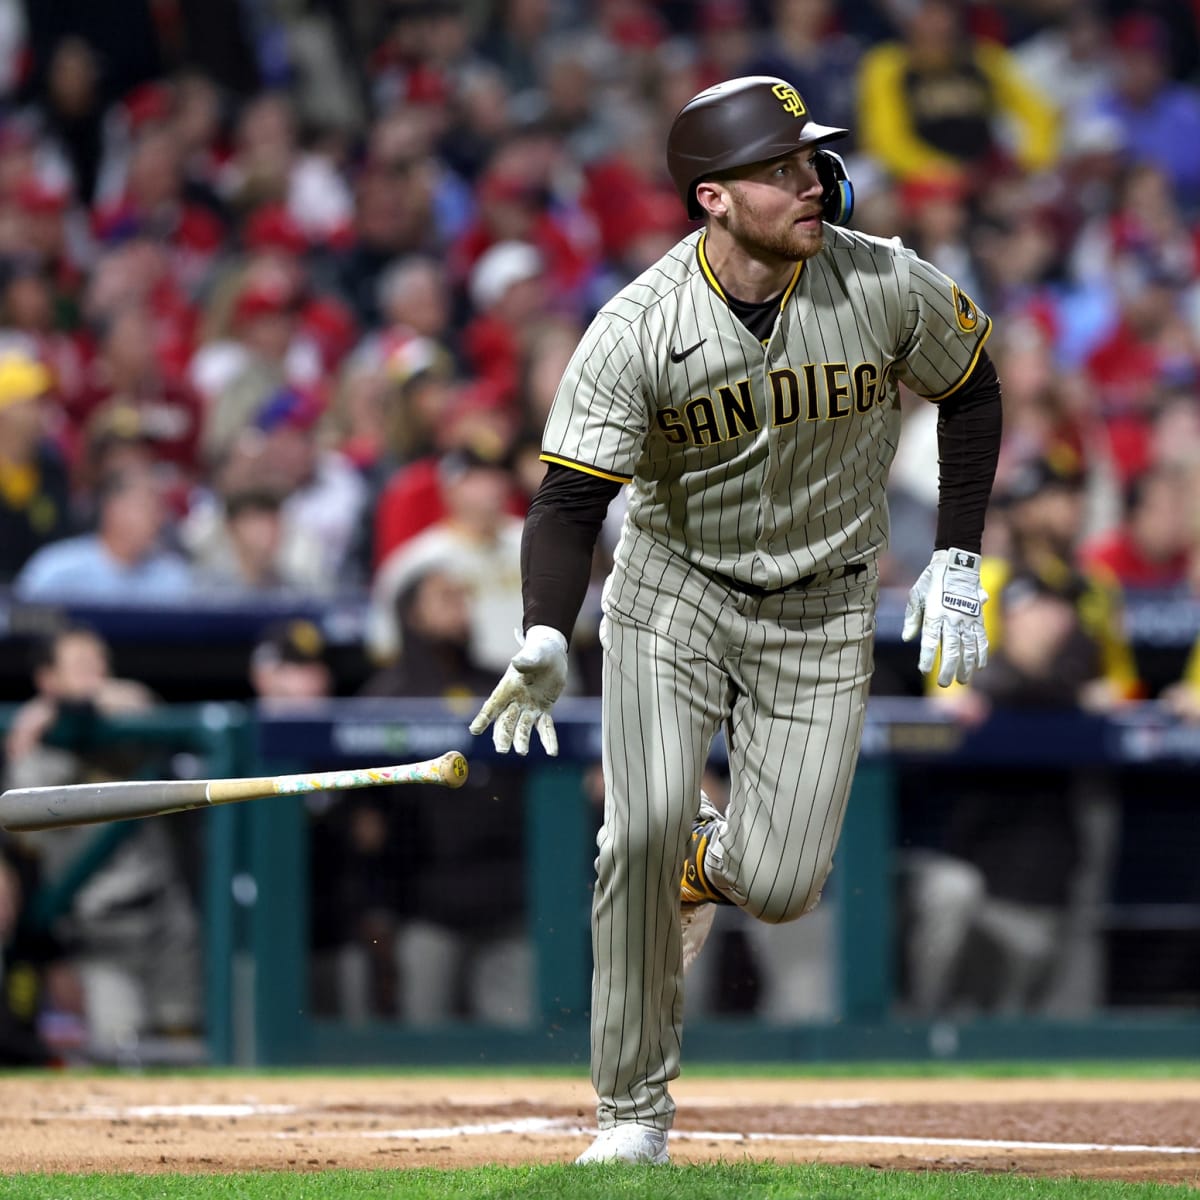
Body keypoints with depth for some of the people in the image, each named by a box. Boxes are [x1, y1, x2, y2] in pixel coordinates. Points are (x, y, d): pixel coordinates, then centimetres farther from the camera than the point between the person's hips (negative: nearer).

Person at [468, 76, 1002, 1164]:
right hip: (673, 590, -1)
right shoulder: (637, 329, -21)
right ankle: (633, 1115, -4)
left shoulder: (889, 288, -16)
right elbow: (570, 499, -22)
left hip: (823, 613, 1)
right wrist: (545, 644, -39)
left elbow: (970, 391, 4)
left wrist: (957, 562, -1)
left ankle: (711, 862, 33)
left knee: (778, 890, -8)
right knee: (644, 828, -20)